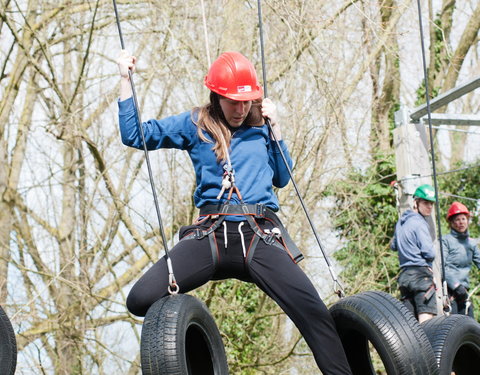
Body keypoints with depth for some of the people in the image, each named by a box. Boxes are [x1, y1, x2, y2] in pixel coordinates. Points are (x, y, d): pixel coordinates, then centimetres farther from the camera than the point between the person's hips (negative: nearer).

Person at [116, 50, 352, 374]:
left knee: (314, 313, -22)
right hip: (211, 235, 0)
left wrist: (275, 127, 15)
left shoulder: (259, 129, 19)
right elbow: (135, 135, 12)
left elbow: (281, 178, 22)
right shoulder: (194, 125, 13)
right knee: (141, 299, -21)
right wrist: (126, 80, 7)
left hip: (260, 236, 1)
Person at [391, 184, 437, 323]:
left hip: (404, 274, 8)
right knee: (426, 319, -17)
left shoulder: (400, 222, 17)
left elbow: (393, 246, 32)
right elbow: (429, 253, -13)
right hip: (421, 274, -8)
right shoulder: (419, 223, -8)